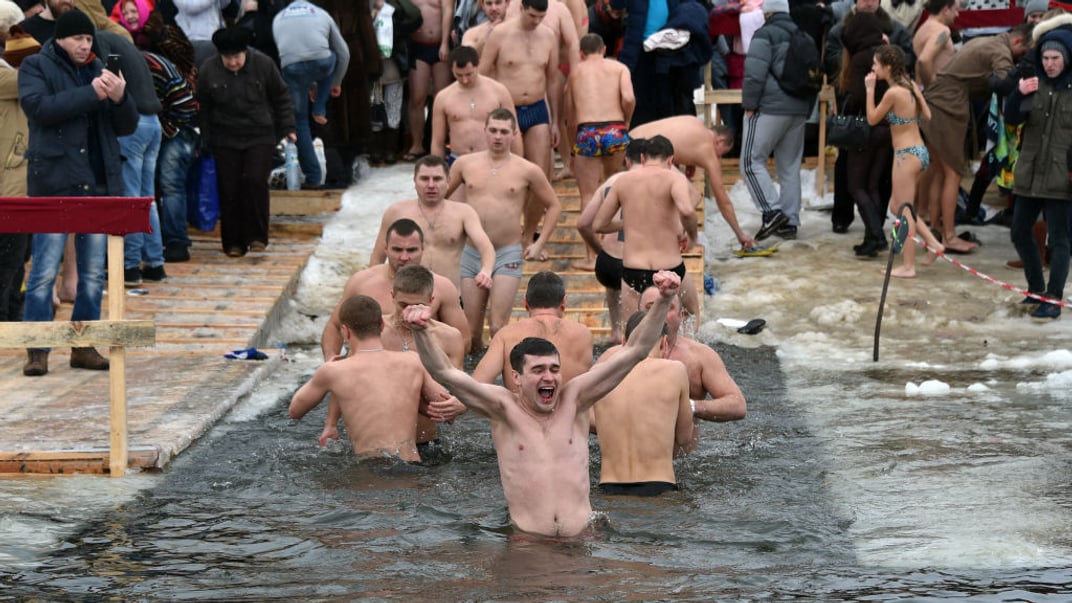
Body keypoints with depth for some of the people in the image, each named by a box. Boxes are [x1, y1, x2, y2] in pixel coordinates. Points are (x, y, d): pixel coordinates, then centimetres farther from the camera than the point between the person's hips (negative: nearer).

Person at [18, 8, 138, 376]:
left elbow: (127, 126, 11)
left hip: (99, 182, 5)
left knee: (93, 272, 7)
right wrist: (91, 94, -20)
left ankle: (84, 347, 15)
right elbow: (39, 106, -17)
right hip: (54, 182, -5)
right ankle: (37, 350, -1)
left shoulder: (99, 70, 15)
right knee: (45, 270, -6)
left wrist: (120, 98, -10)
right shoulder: (36, 67, 2)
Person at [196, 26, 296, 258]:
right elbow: (202, 108, 7)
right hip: (225, 140, 1)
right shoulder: (208, 70, -4)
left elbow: (281, 97, 7)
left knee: (256, 181, -15)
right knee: (229, 190, -1)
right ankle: (233, 242, 7)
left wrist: (287, 128, 5)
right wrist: (204, 141, 6)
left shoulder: (263, 65, -5)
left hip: (260, 137, -1)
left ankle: (257, 236, -4)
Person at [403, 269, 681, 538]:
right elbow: (444, 373, -9)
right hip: (525, 542, -1)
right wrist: (420, 332, -27)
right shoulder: (504, 408, 1)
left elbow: (634, 351, 3)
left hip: (582, 538, 1)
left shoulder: (573, 399, 6)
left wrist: (663, 301, -8)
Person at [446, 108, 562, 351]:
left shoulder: (527, 171, 0)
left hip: (508, 254, -2)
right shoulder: (465, 164, 5)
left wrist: (540, 243, 5)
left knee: (498, 328, -13)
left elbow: (554, 206, 13)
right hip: (470, 253, 2)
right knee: (471, 333, 3)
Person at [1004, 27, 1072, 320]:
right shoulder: (1034, 86, 4)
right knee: (1019, 232, 12)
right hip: (1029, 174, 5)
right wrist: (1018, 95, -22)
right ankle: (1037, 289, 28)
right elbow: (1012, 119, -3)